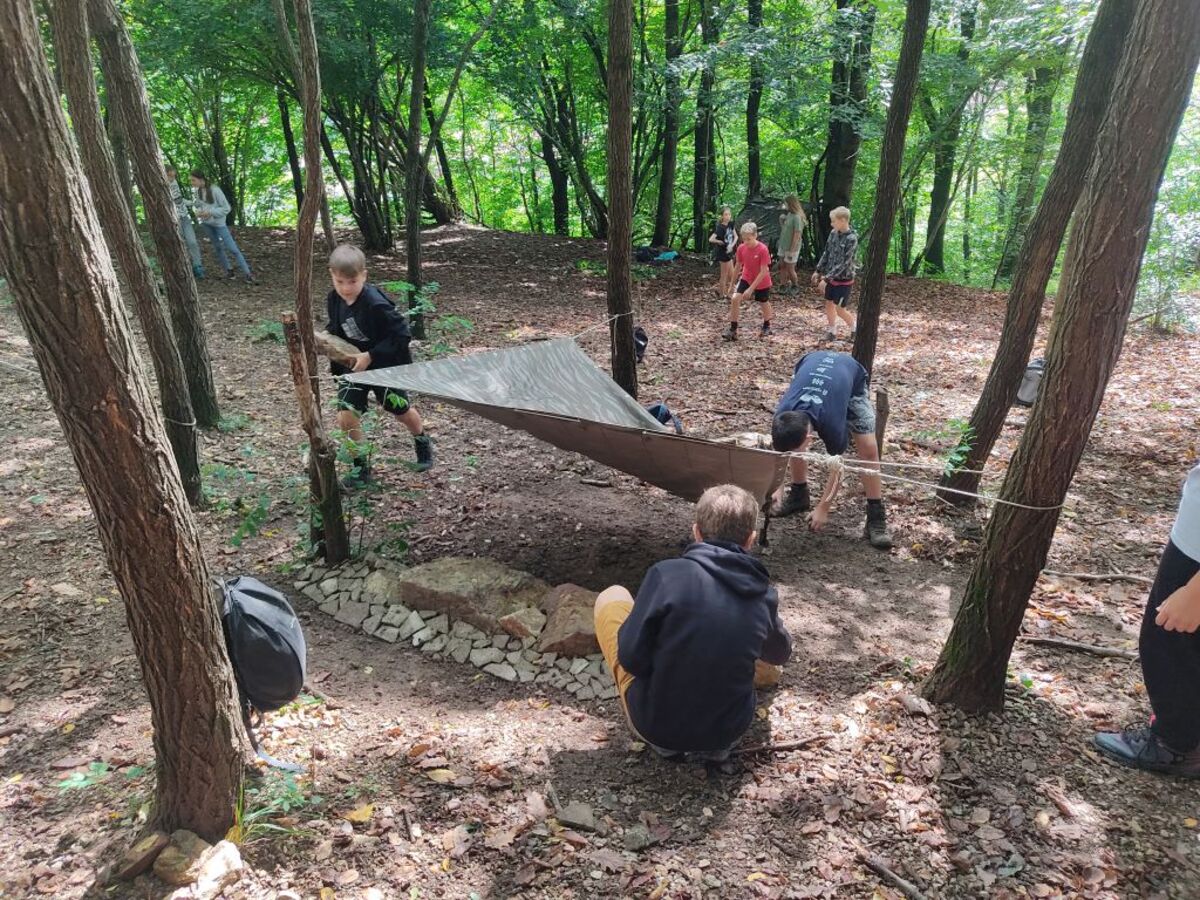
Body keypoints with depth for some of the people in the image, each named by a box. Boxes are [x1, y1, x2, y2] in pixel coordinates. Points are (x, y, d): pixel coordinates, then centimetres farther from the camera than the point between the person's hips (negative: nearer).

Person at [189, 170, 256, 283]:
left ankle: (247, 274, -5)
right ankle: (228, 270, 27)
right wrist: (199, 211, -7)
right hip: (206, 224, 6)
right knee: (217, 247, 14)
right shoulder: (197, 190, -2)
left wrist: (210, 212, -23)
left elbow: (226, 208, -17)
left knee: (233, 248, -7)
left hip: (218, 223, -6)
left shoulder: (215, 190, -20)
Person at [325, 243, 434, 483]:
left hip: (387, 364, -4)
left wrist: (371, 356, -29)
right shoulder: (334, 300, -9)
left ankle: (422, 442, 48)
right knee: (346, 417, -8)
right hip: (354, 365, 5)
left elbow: (402, 335, -27)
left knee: (401, 410, 16)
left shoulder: (376, 304, -31)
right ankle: (360, 466, 13)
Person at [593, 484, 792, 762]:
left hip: (654, 725, -5)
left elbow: (631, 658, -17)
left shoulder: (667, 574, -22)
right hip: (728, 730, 5)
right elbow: (780, 654, 15)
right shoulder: (765, 596, -7)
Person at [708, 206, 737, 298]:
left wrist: (732, 245, -12)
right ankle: (722, 294, 17)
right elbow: (711, 239, -31)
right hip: (722, 253, -8)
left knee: (731, 275, 15)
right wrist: (720, 242, -16)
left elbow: (736, 236, 7)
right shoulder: (720, 227, -21)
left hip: (729, 252, 8)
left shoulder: (731, 224, 0)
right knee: (725, 275, 3)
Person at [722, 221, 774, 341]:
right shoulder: (741, 248, -12)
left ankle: (766, 326, 43)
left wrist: (751, 289, -28)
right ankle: (733, 330, -9)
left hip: (762, 282, -3)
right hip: (746, 278, 3)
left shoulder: (763, 249, -26)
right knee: (735, 299, -16)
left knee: (764, 303, 15)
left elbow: (763, 272, -25)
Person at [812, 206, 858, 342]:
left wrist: (826, 278, -26)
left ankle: (855, 329, 21)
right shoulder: (833, 233, -1)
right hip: (831, 277, 7)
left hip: (844, 280, -7)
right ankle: (832, 331, 28)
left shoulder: (851, 239, -22)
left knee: (840, 309, -1)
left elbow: (844, 263, -24)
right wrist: (818, 271, 9)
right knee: (829, 304, 13)